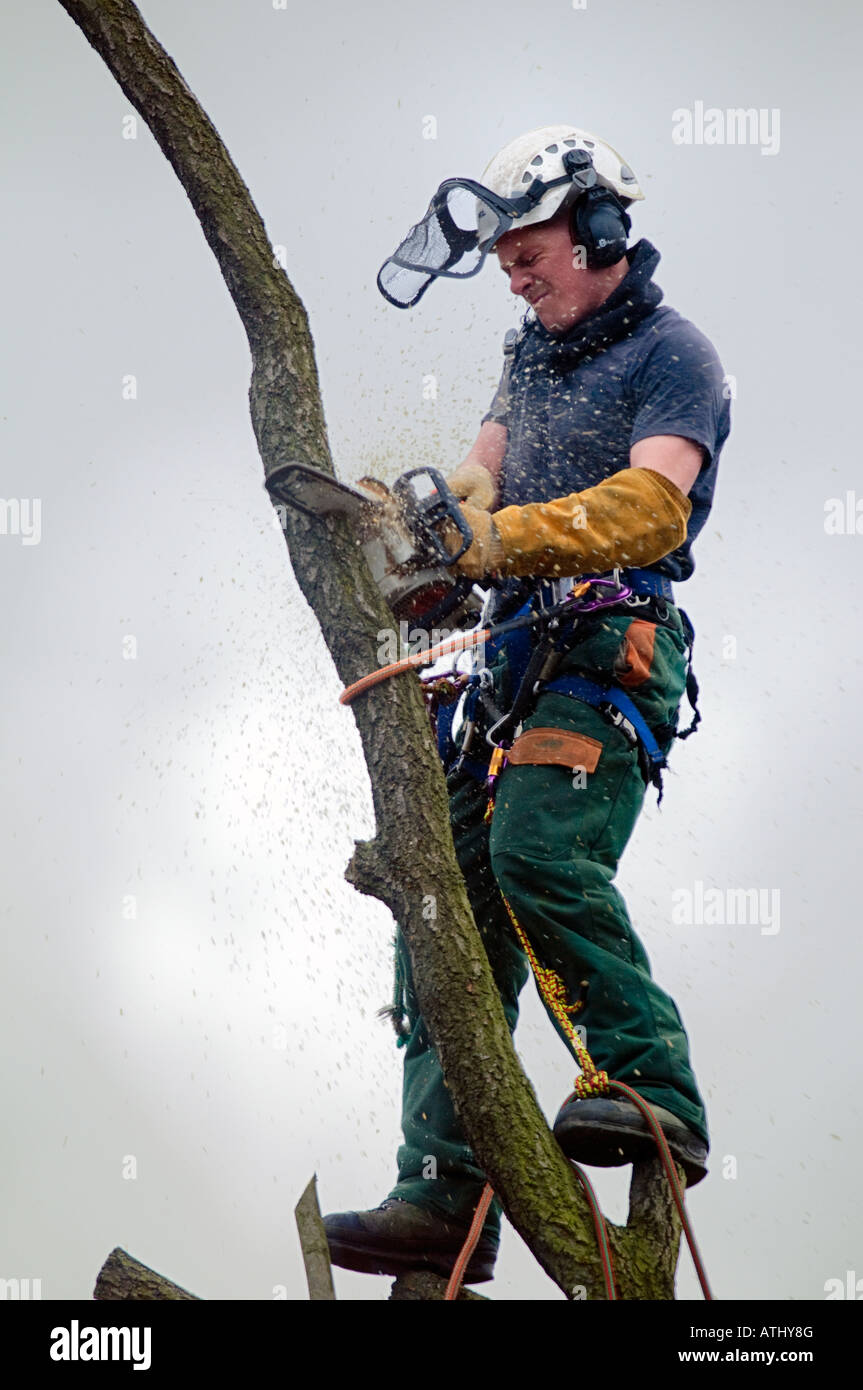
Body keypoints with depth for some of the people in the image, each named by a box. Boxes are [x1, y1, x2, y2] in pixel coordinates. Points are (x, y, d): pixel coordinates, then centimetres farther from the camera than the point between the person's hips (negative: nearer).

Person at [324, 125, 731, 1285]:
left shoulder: (671, 353, -1)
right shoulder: (531, 356, 24)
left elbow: (651, 505, -18)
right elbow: (481, 477, 14)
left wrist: (507, 535, -29)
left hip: (613, 646, -8)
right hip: (516, 650, 8)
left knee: (538, 846, -30)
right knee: (450, 901, -2)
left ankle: (658, 1088, -22)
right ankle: (444, 1188, -2)